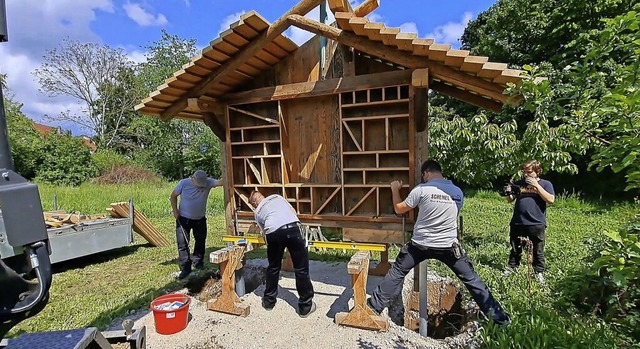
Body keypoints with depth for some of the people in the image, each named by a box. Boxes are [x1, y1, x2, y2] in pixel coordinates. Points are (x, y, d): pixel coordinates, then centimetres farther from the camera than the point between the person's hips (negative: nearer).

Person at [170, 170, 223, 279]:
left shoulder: (208, 182, -16)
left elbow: (220, 182, -34)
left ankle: (198, 261, 35)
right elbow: (173, 196, -3)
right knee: (182, 243, -3)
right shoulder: (184, 183, -16)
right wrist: (175, 211, -10)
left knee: (200, 241, 15)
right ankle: (185, 268, 7)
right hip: (183, 218, -2)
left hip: (200, 219, 2)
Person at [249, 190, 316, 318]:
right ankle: (306, 306, 18)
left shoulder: (257, 212, 28)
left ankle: (269, 301, 41)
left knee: (273, 268, 24)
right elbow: (294, 212, 29)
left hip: (273, 233, 1)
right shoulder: (277, 196, 32)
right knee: (301, 269, 9)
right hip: (292, 229, 0)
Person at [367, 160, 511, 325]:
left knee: (396, 273, 12)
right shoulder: (458, 192, 3)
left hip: (420, 244, -2)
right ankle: (496, 314, 27)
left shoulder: (421, 189, -11)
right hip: (448, 246, 2)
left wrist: (395, 189, 14)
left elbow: (399, 209, -3)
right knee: (470, 278, 18)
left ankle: (373, 307, 20)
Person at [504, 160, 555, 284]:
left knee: (538, 251, 10)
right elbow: (510, 200, 12)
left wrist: (536, 185, -16)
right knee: (515, 248, 16)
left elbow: (551, 200, -13)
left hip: (537, 224, -3)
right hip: (518, 223, 3)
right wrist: (509, 192, -11)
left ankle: (539, 272, 25)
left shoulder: (545, 184, 1)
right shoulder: (519, 183, 8)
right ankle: (512, 267, 30)